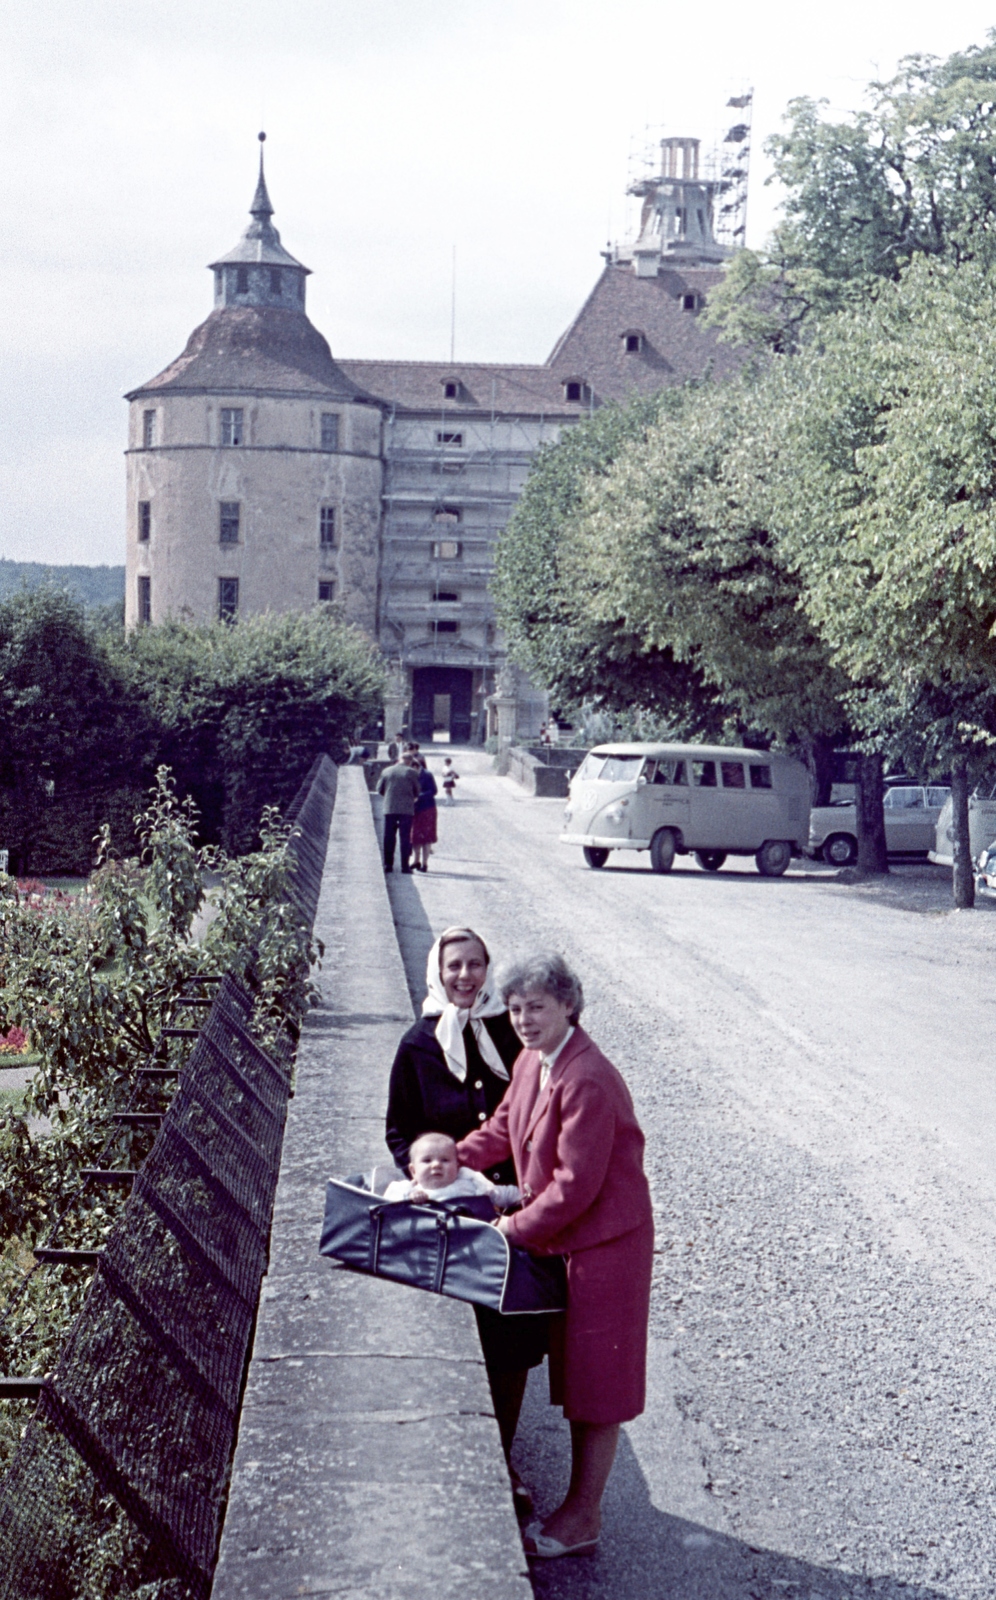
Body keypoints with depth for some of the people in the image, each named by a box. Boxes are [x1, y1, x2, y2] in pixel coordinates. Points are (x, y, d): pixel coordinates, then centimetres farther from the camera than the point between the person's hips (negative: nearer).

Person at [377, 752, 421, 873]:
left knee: (389, 837, 8)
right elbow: (417, 792, 3)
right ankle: (405, 865, -2)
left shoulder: (386, 771, 4)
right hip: (406, 809, -2)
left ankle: (388, 864, 6)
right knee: (405, 838, 1)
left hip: (389, 809, 2)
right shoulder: (412, 773, -4)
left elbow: (379, 789, 10)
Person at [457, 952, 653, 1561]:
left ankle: (583, 1518, 15)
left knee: (597, 1383, 3)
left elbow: (576, 1183, -24)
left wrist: (517, 1229, -16)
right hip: (561, 1237, 9)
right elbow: (503, 1130, 17)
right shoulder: (532, 1061, 2)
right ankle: (579, 1504, 30)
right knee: (574, 1374, 18)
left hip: (604, 1241, -9)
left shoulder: (588, 1081, -26)